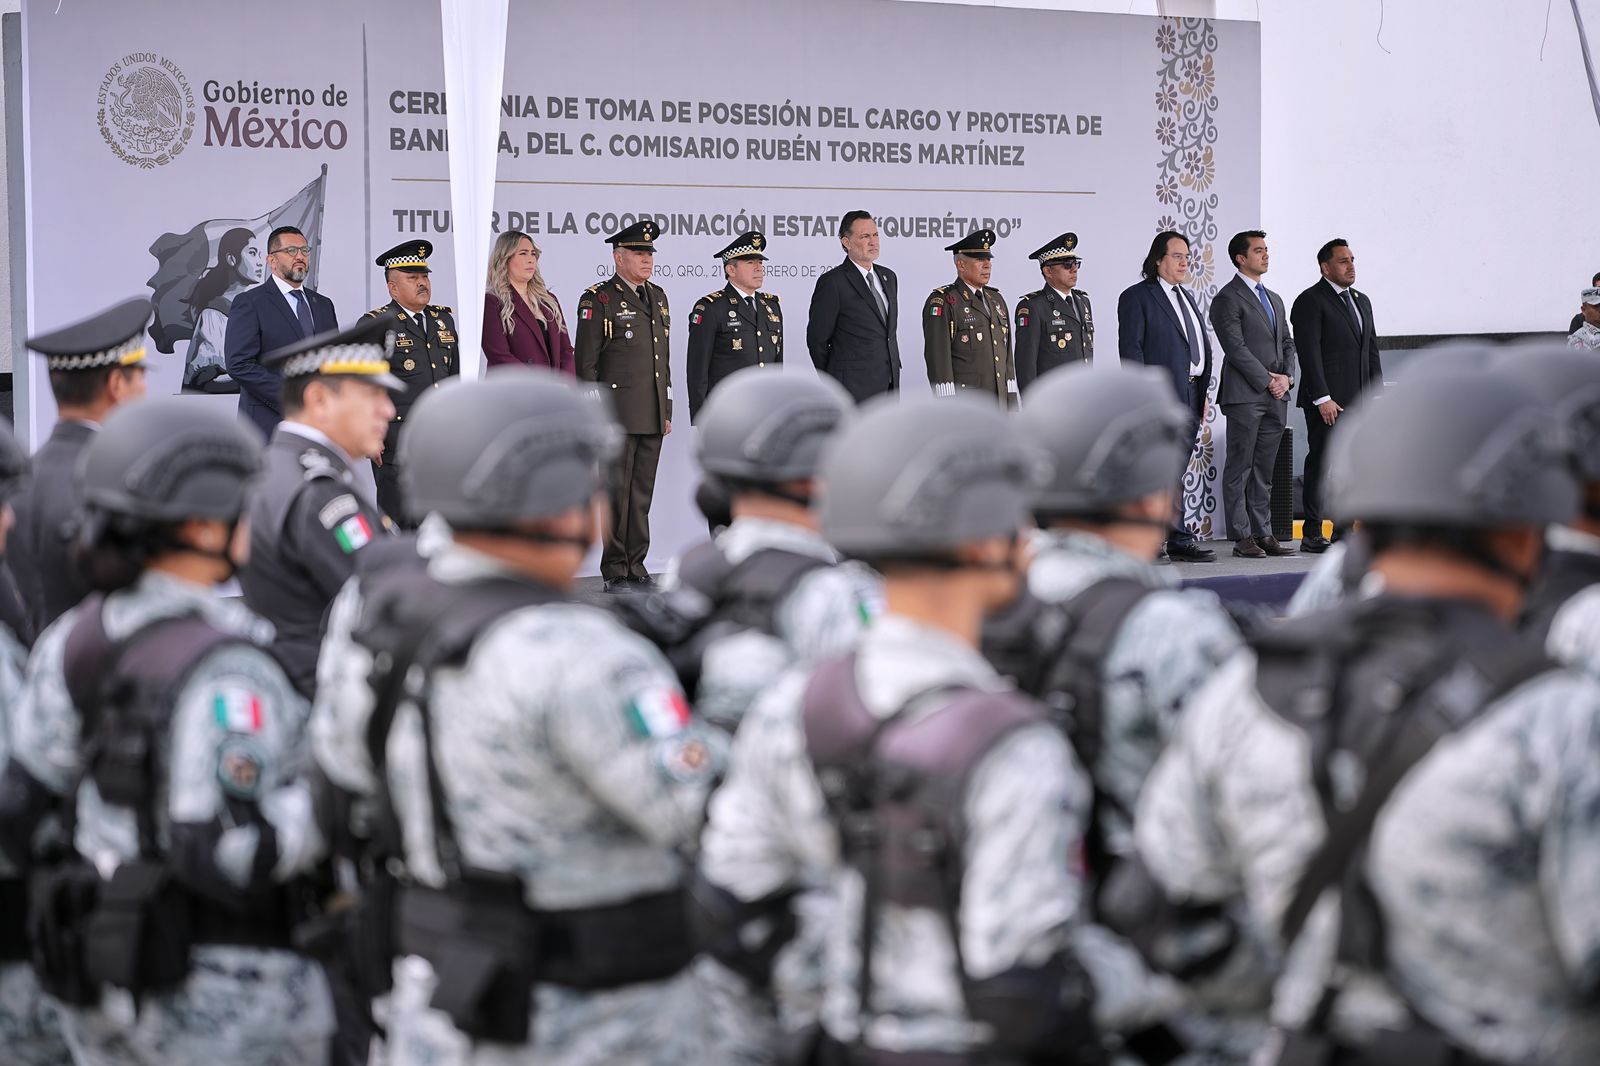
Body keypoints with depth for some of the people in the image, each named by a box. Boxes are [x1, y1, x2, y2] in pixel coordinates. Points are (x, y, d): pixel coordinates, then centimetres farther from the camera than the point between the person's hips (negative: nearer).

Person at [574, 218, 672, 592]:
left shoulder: (657, 296, 16)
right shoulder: (598, 300, -5)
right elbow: (586, 361, -7)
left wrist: (667, 410, 18)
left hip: (651, 416, 6)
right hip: (617, 413, -6)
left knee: (642, 494, 9)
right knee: (617, 492, -3)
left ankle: (636, 568, 14)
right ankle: (615, 572, 3)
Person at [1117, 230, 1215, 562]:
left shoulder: (1187, 297, 21)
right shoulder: (1136, 297, -4)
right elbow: (1130, 348, -10)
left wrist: (1203, 393, 17)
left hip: (1190, 396, 8)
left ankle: (1151, 540, 10)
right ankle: (1180, 541, -9)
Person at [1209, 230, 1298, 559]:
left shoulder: (1274, 299, 20)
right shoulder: (1228, 298, -5)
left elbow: (1287, 343, 19)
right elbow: (1235, 348, -13)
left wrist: (1287, 377, 0)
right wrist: (1267, 381, -14)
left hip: (1276, 397, 7)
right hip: (1245, 396, -7)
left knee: (1264, 470, 8)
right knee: (1240, 468, -3)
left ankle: (1263, 533, 11)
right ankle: (1242, 536, -2)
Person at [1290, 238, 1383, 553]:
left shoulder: (1361, 300, 19)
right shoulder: (1311, 302, -6)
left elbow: (1372, 350, 20)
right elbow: (1309, 353, -13)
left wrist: (1377, 394, 11)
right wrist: (1322, 398, -18)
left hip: (1359, 402, 7)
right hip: (1327, 402, -7)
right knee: (1320, 464, -5)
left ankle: (1343, 533, 10)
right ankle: (1312, 535, -2)